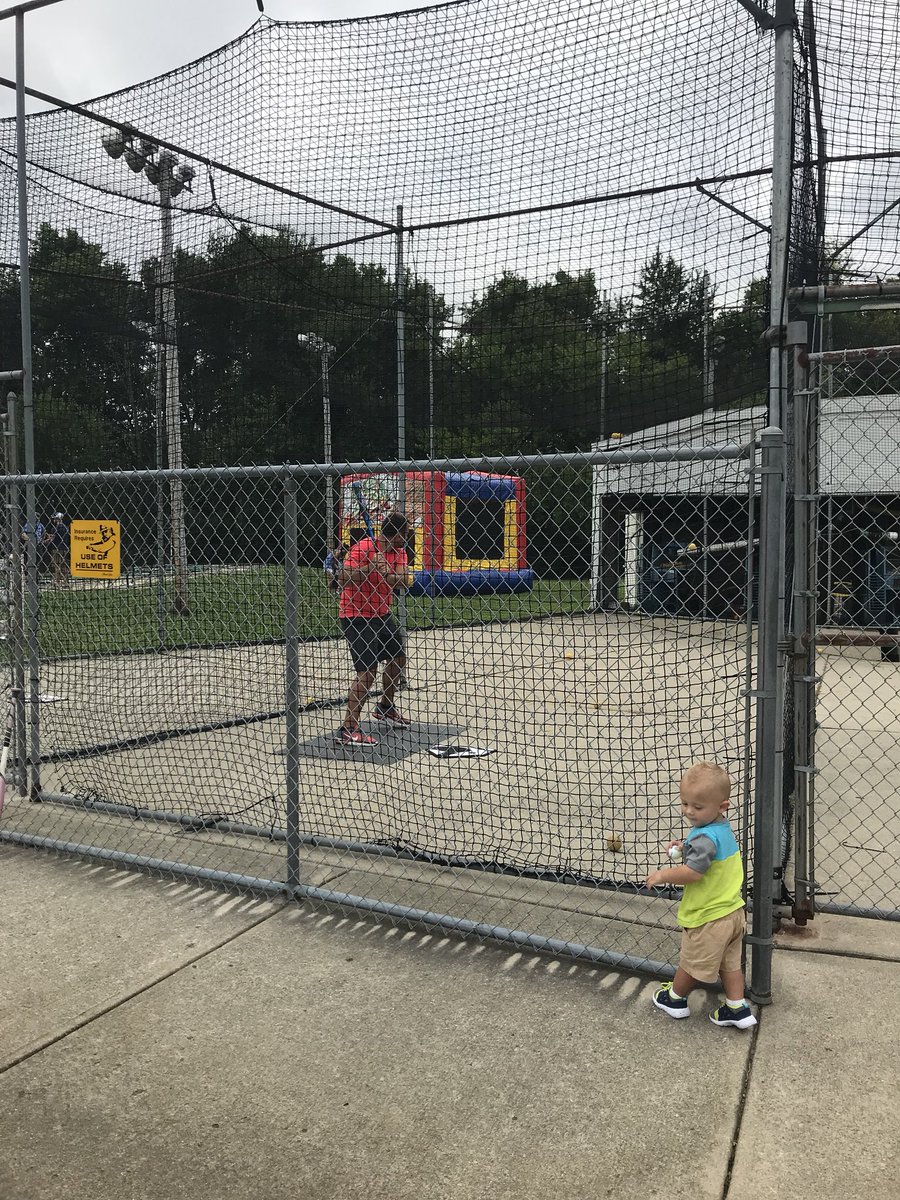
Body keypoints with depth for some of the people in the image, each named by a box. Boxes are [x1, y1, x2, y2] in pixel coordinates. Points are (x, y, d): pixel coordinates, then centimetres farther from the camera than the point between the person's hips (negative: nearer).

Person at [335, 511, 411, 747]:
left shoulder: (399, 551, 5)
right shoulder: (361, 548, -18)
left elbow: (402, 581, -11)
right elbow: (343, 578, -26)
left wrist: (386, 573, -30)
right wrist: (369, 567, -34)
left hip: (381, 615, 9)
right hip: (356, 616, -9)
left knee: (398, 658, 20)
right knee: (367, 670, -17)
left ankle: (385, 707, 42)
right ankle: (348, 730, -16)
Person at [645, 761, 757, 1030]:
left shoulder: (705, 837, -30)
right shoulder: (723, 829, 1)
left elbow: (692, 873, -34)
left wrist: (662, 875, -21)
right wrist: (684, 849, 3)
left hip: (707, 918, -8)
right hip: (732, 911, 8)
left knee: (692, 963, 15)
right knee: (729, 963, 21)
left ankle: (675, 998, 33)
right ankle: (737, 1009, 25)